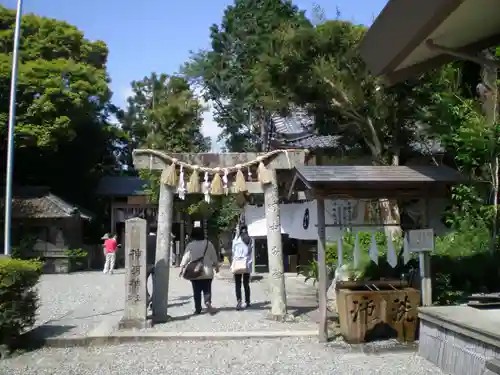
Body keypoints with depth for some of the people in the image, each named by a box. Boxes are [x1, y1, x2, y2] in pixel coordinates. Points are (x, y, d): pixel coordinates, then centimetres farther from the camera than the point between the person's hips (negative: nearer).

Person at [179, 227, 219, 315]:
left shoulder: (190, 245, -5)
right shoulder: (208, 244, -2)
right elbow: (214, 257, 5)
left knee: (196, 292, 8)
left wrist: (181, 268, 5)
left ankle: (198, 309, 10)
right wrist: (216, 266, 19)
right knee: (207, 290, 7)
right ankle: (208, 302, -17)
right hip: (207, 272, 0)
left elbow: (185, 258, -4)